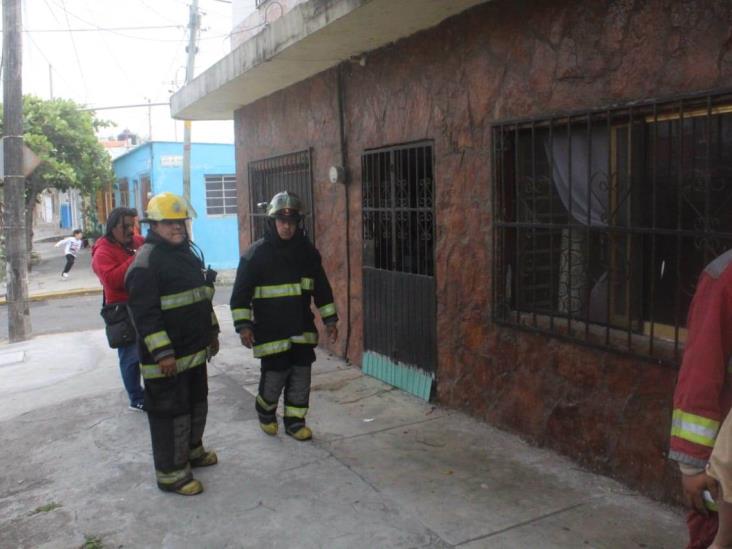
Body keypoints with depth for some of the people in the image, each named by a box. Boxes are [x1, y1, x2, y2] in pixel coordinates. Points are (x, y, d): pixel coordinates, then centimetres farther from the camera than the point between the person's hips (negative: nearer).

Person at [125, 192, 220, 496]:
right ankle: (171, 473, 12)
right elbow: (145, 313, -22)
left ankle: (192, 450, 42)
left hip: (195, 350, 9)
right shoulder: (146, 262, -17)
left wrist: (212, 332, 22)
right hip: (166, 357, -9)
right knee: (170, 412, 0)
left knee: (197, 404, 22)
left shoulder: (188, 253, 13)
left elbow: (202, 296, 22)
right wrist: (162, 353, -25)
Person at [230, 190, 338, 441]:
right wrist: (243, 325, -12)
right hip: (270, 330, -4)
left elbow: (321, 288, 12)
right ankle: (265, 412, 29)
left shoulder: (307, 251, 4)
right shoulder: (256, 253, -8)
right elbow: (240, 293, -6)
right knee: (275, 375, -1)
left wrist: (330, 319, 12)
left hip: (302, 328, 4)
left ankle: (294, 421, 23)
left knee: (301, 377, 6)